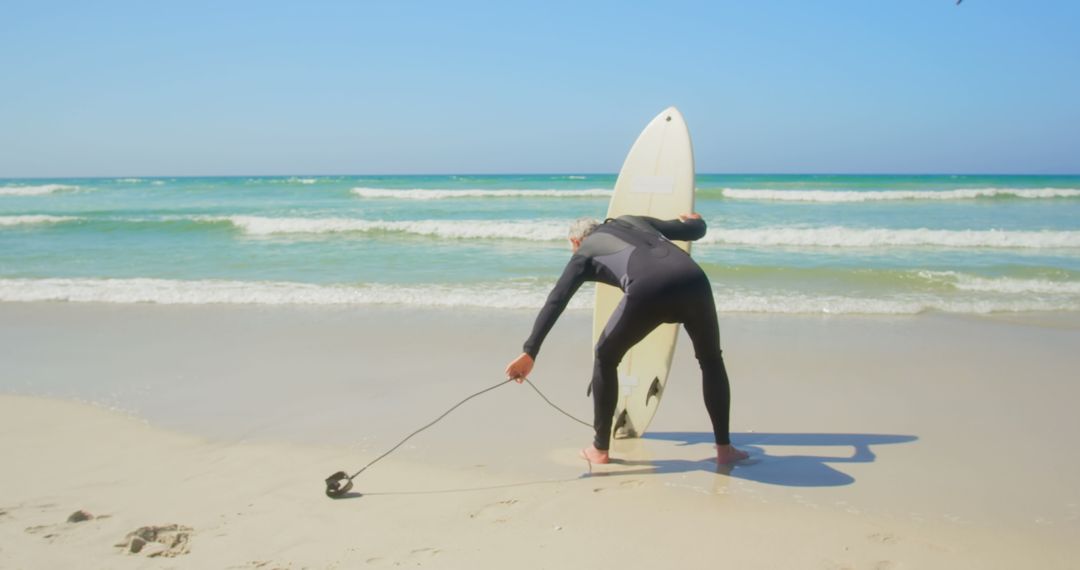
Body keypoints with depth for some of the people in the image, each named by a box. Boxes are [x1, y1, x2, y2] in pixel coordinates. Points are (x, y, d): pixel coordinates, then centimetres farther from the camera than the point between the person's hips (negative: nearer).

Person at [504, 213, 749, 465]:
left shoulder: (584, 252, 27)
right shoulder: (632, 221, 38)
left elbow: (555, 302, 15)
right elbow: (697, 229, 39)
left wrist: (529, 352, 11)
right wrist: (692, 219, 64)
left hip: (648, 290, -3)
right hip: (693, 281, 4)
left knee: (606, 357, 22)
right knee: (711, 361, 27)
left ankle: (600, 449, 26)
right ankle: (724, 449, 27)